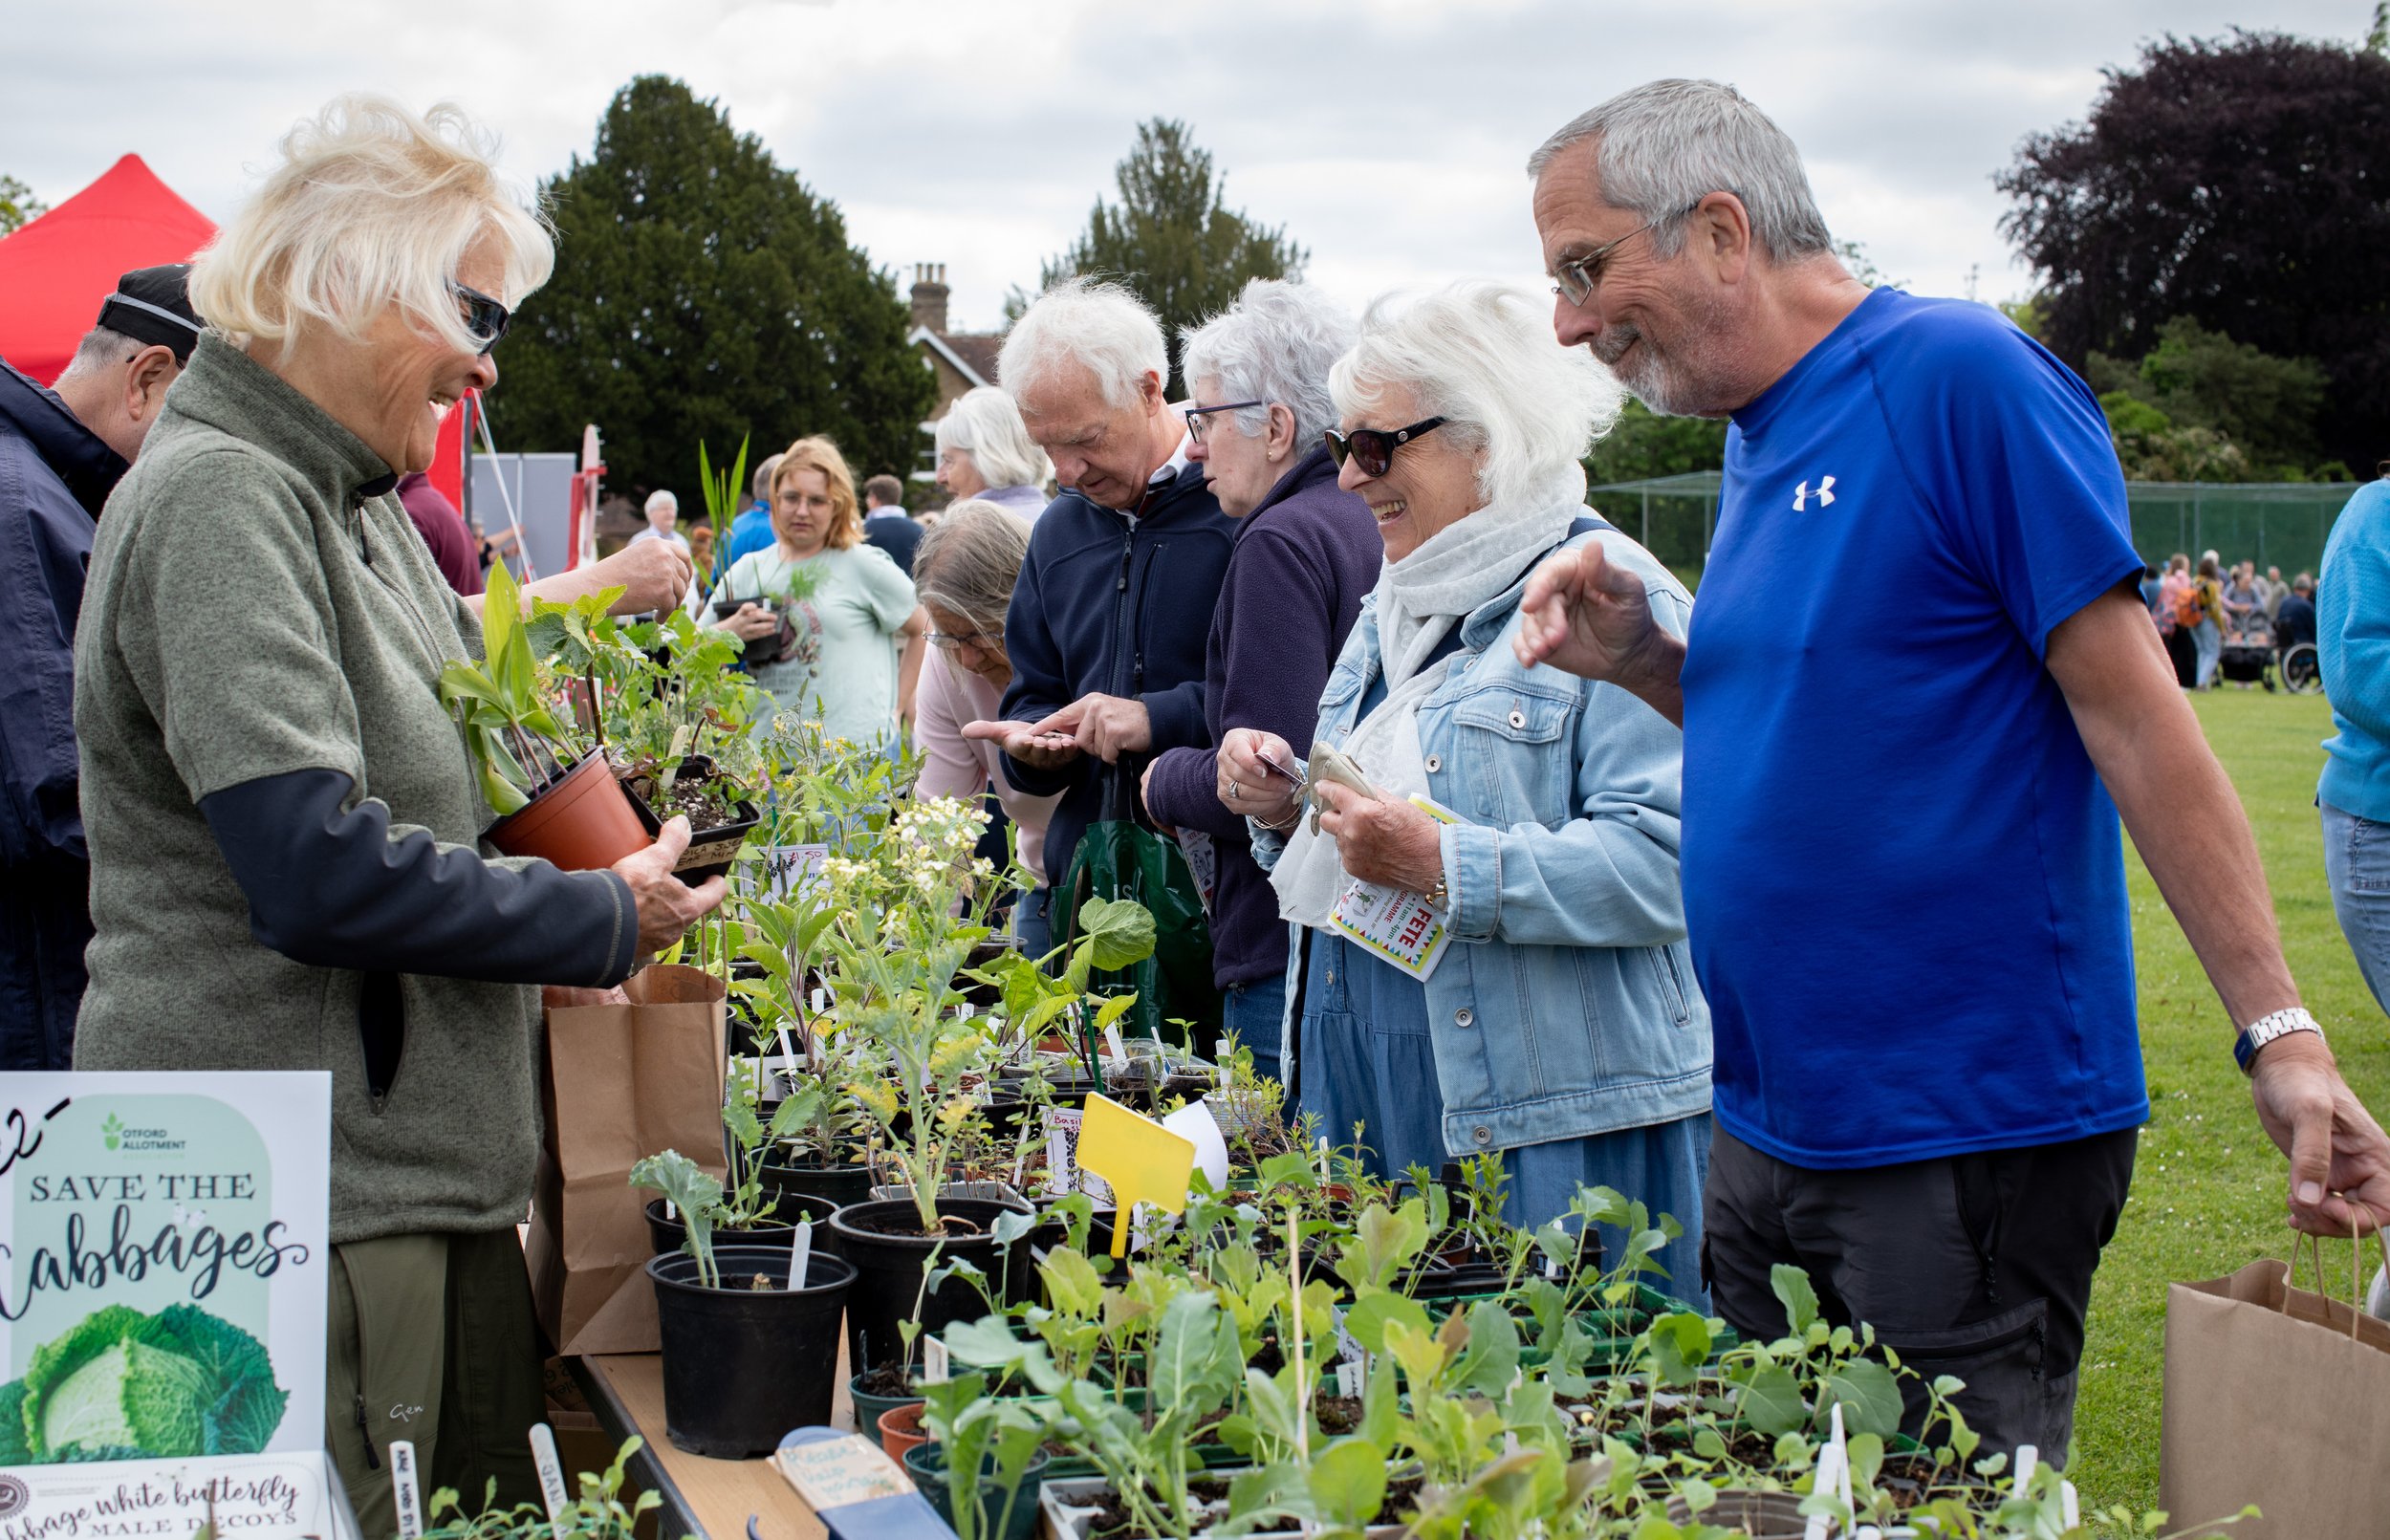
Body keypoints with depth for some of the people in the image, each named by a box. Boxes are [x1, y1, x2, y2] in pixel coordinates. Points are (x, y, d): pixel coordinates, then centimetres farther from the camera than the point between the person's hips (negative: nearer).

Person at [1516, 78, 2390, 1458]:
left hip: (1963, 1139, -8)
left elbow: (2132, 714, -16)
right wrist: (1644, 661, 2)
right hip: (1769, 1128, 9)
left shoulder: (1958, 375, -13)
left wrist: (2278, 1033, -19)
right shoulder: (1757, 441, 12)